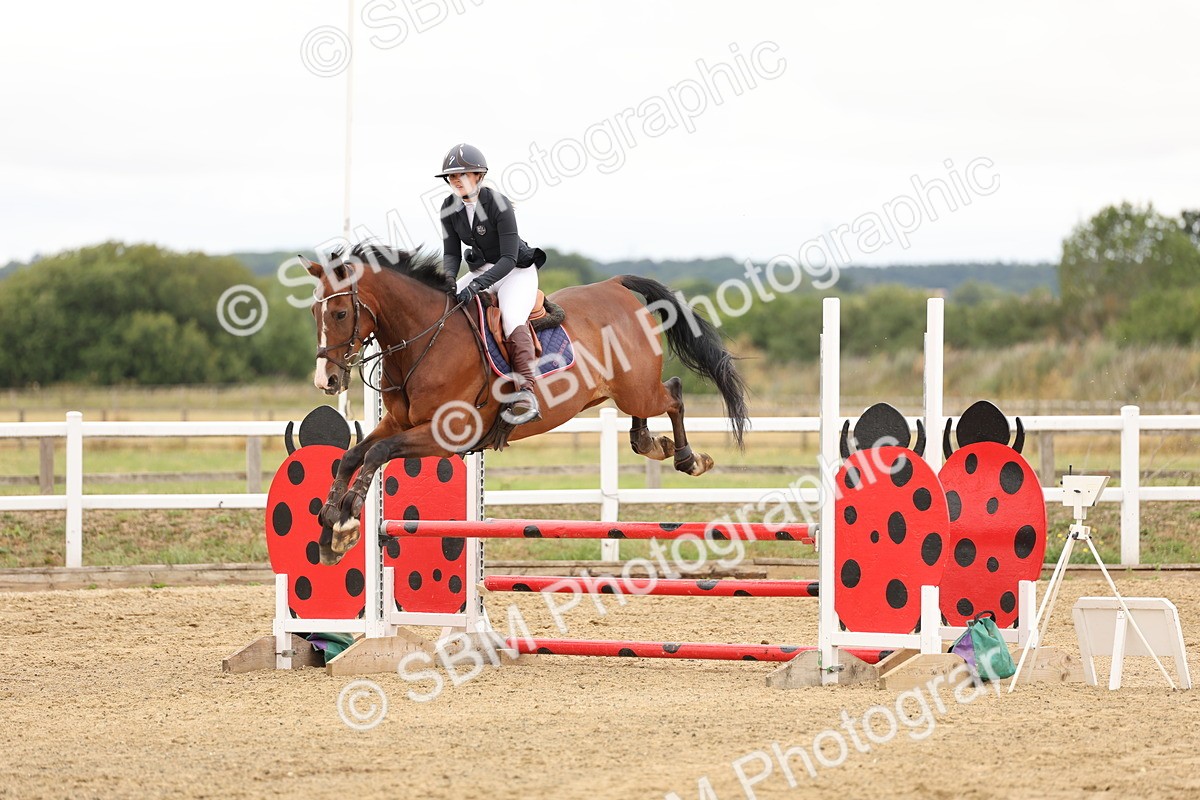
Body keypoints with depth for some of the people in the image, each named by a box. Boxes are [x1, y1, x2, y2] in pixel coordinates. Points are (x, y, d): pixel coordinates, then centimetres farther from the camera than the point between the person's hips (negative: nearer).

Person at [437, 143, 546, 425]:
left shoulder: (498, 204, -23)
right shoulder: (450, 208, -4)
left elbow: (509, 258, -25)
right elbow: (451, 253, 1)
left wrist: (477, 285, -36)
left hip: (517, 271, -7)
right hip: (481, 270, 7)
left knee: (512, 319, -33)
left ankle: (526, 393, -42)